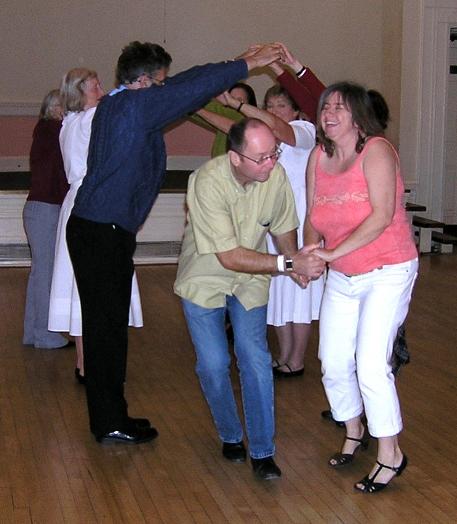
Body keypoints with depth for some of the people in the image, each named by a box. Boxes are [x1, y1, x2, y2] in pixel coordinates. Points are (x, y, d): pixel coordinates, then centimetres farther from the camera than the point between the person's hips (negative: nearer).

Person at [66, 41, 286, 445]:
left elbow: (181, 91, 21)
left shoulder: (113, 106, 16)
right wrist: (247, 64, -2)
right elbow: (191, 87, -13)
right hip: (105, 234, -10)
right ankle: (111, 424, 6)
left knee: (105, 326, 13)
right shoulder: (135, 104, -13)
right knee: (109, 326, -3)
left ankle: (109, 417, 22)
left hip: (93, 229, 10)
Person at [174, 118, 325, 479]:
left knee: (256, 362, -7)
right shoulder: (208, 182, -31)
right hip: (205, 280, -2)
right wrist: (288, 265, -37)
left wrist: (297, 260, -19)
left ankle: (262, 452, 3)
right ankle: (231, 436, 23)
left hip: (251, 281, 3)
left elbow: (283, 228, 1)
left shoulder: (276, 175, -18)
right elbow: (230, 257, -32)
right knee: (213, 365, -3)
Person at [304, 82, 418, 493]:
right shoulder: (319, 157, 3)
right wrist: (310, 251, -14)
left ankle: (391, 455, 4)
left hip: (387, 273, -6)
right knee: (333, 364, 8)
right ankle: (354, 432, 33)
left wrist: (331, 253, -28)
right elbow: (313, 216, 7)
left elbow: (382, 216, -25)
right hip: (342, 277, 7)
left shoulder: (376, 151, -16)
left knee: (371, 364, -12)